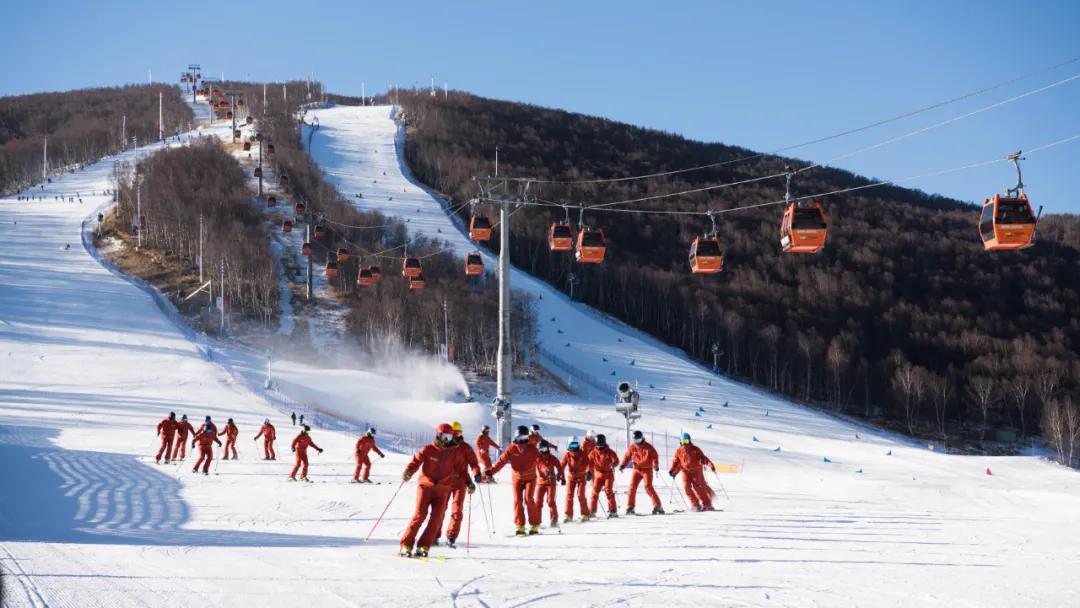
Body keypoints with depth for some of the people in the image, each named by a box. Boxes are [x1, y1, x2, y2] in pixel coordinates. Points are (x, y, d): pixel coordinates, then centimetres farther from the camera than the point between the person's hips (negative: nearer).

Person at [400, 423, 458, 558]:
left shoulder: (451, 452, 9)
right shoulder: (428, 450, -4)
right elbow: (415, 461, -9)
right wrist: (408, 472, -28)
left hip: (442, 490, 4)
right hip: (426, 486, -4)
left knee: (436, 518, -7)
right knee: (420, 515, -13)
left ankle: (423, 547, -3)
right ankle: (406, 546, -10)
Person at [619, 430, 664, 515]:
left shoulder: (648, 447, -5)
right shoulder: (632, 447, 3)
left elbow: (655, 456, -7)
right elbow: (627, 457, 8)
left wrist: (655, 465, -24)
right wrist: (622, 465, -7)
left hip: (647, 469, -4)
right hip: (637, 469, 4)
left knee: (648, 486, -15)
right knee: (632, 487, -5)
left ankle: (657, 506, -12)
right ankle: (630, 507, 4)